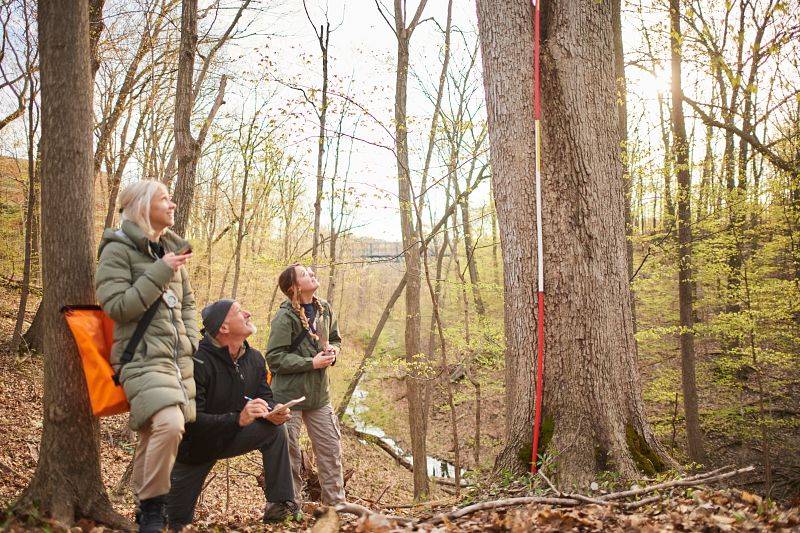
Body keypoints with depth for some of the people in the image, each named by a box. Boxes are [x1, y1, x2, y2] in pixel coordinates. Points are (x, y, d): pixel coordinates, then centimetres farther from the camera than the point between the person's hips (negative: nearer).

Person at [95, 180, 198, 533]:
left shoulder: (172, 248, 16)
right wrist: (160, 272, -16)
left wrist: (190, 341, 13)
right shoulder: (118, 248, -4)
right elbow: (117, 306, -13)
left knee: (156, 434, 7)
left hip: (178, 357, 7)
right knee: (169, 424, -26)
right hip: (143, 357, -7)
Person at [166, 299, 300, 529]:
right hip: (193, 447, -5)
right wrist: (238, 419, -44)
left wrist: (273, 411, -24)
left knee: (275, 428, -17)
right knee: (177, 524, -2)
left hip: (228, 439, 5)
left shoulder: (254, 359, -8)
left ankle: (280, 504, -11)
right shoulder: (198, 361, -30)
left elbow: (264, 396, 1)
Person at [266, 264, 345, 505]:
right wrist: (312, 363, -20)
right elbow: (275, 358, -17)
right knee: (289, 453, 4)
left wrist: (332, 349, -2)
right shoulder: (284, 317, -15)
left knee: (331, 449, 9)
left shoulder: (324, 309, 5)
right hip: (288, 395, -6)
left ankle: (336, 503, 21)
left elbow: (335, 338, 21)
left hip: (319, 394, 6)